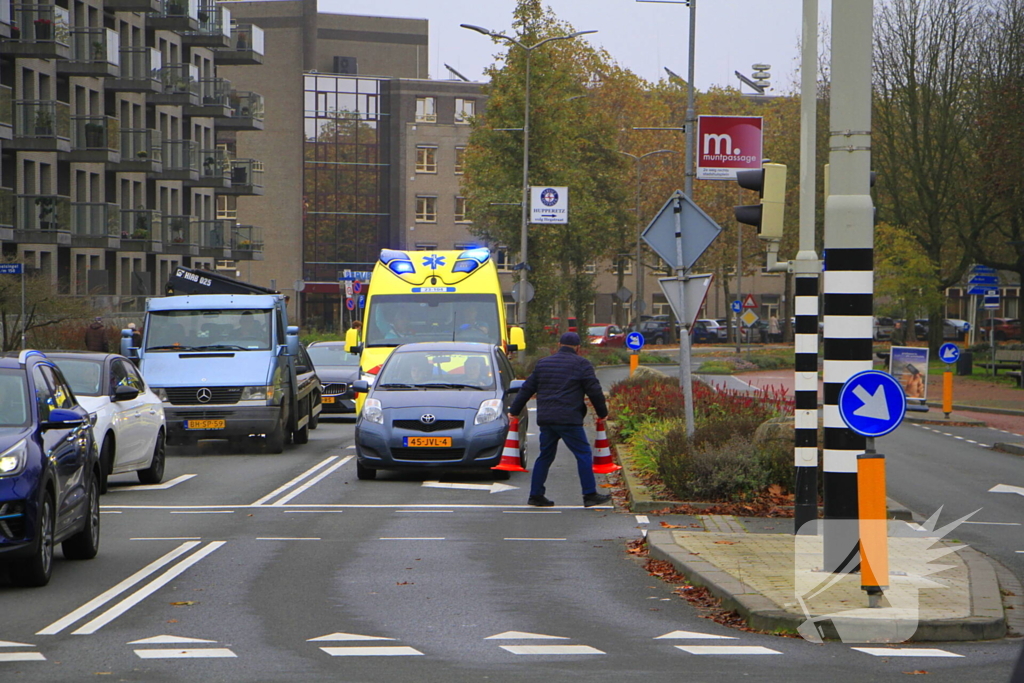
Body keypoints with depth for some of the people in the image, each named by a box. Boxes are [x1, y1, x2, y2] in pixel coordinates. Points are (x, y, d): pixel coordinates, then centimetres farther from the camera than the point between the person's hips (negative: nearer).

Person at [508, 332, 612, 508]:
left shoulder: (543, 363, 15)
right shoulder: (581, 364, 0)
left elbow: (527, 389, 19)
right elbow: (594, 391, -1)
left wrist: (514, 410, 27)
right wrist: (602, 413, 13)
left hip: (545, 419, 6)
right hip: (569, 420, -6)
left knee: (545, 456, 14)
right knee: (583, 454, 0)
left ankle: (536, 495, 13)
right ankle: (590, 495, -4)